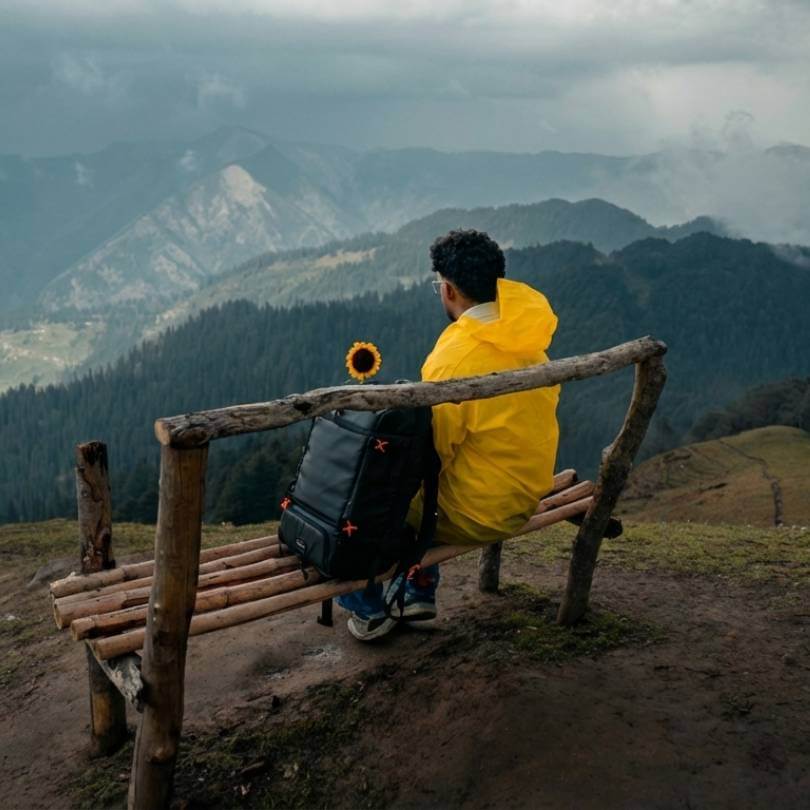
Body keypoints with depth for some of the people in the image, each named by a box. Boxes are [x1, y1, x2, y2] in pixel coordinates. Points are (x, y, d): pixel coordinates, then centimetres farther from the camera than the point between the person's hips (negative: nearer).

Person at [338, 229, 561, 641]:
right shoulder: (529, 342, -2)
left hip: (473, 516, -8)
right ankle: (420, 590, 35)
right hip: (525, 500, 8)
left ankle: (369, 613, 23)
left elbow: (432, 451, -19)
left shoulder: (455, 357, -26)